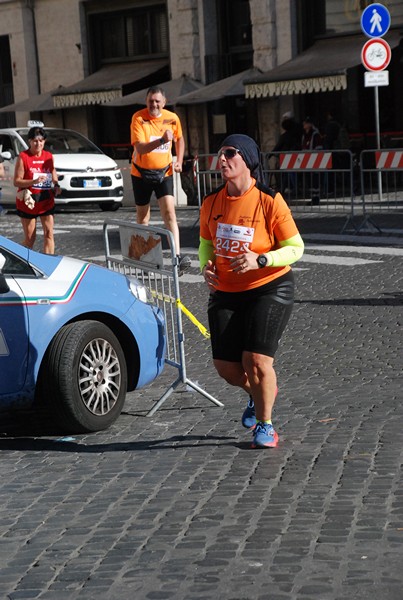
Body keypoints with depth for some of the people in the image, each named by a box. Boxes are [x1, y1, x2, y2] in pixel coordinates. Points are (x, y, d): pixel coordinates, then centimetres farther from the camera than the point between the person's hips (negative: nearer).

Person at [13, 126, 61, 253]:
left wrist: (56, 186, -1)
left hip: (46, 200, 4)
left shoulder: (49, 156, 4)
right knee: (30, 238, 3)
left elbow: (53, 174, 20)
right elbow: (16, 181, -12)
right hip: (28, 201, -4)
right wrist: (34, 181, -26)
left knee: (49, 233, -4)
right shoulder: (23, 157, -10)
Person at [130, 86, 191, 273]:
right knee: (142, 215, 10)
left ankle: (177, 256, -23)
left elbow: (179, 139, 17)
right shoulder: (138, 118, -15)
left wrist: (179, 161, 5)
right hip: (141, 173, -1)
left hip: (164, 172, 1)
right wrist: (161, 140, -41)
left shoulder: (172, 118, -4)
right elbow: (139, 148, -27)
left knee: (169, 212, -14)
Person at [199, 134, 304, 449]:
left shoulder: (270, 201, -14)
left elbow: (296, 248, -10)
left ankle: (265, 424, 11)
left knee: (256, 360, -15)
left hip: (270, 290, -5)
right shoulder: (211, 202, -1)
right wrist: (206, 265, -6)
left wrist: (260, 261, -25)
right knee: (225, 366, 1)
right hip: (225, 293, 5)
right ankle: (258, 393, 38)